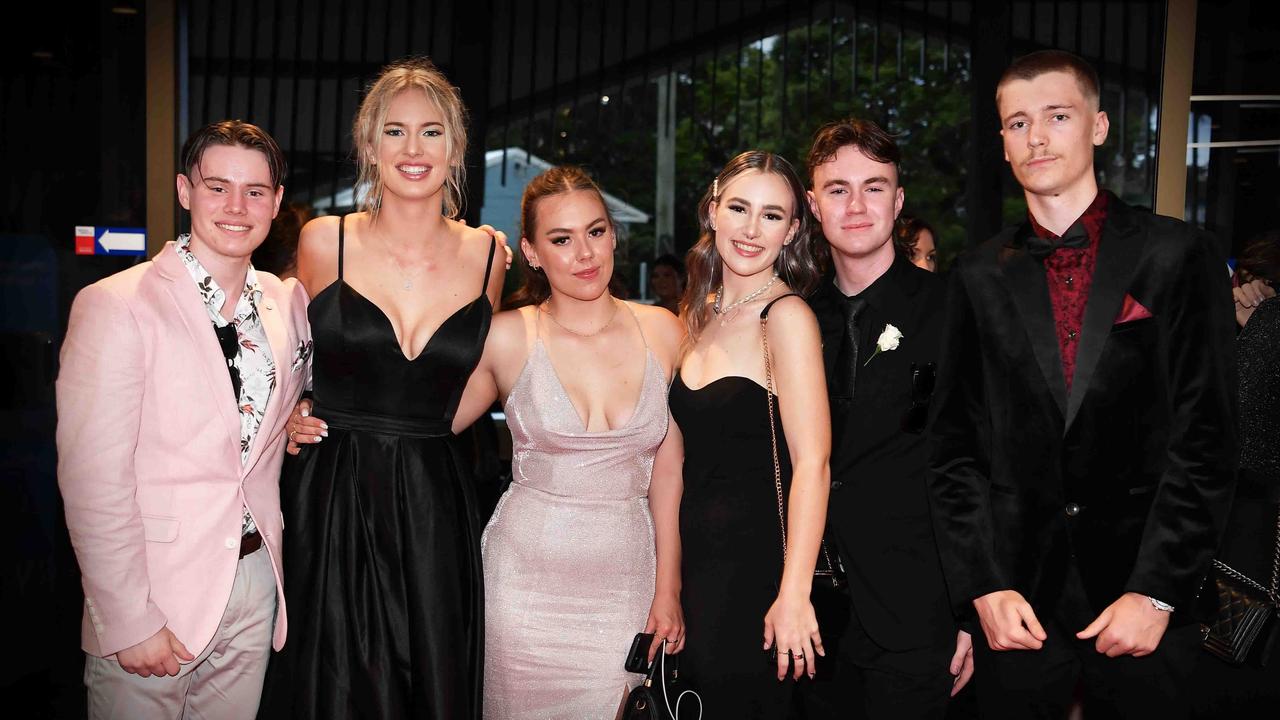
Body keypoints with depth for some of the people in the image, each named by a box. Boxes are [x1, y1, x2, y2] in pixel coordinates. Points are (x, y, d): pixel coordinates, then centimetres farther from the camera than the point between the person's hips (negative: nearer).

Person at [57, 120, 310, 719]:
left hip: (256, 581, 5)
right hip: (154, 596, -5)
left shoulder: (288, 301, 5)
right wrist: (128, 620, -17)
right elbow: (92, 479, -15)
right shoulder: (114, 305, -12)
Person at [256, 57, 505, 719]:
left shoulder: (487, 255, 2)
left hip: (435, 509, 1)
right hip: (327, 498, -1)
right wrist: (293, 414, 3)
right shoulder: (324, 242, -3)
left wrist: (422, 431, 10)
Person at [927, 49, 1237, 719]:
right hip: (1015, 603, 2)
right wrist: (982, 587, -5)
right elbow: (954, 444, 4)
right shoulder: (978, 276, 6)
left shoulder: (1178, 255, -1)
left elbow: (1206, 435, -4)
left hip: (1146, 594, -1)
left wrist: (1156, 590, -10)